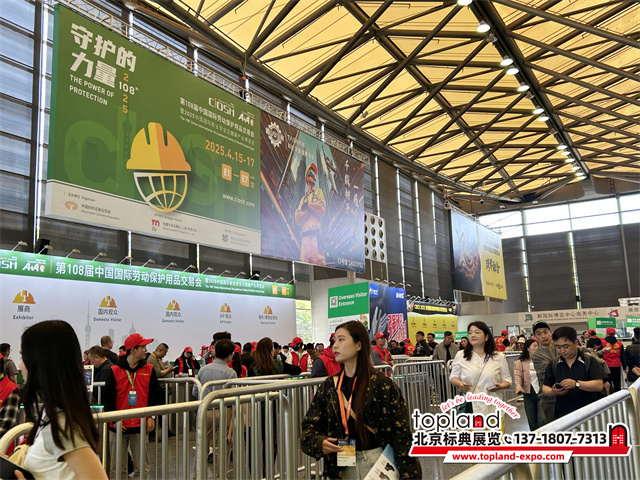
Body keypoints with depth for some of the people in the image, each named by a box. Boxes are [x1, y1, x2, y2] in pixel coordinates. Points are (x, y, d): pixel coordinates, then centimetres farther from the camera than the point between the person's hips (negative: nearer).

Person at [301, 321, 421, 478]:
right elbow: (310, 426, 1)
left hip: (377, 463, -4)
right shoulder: (329, 386, 1)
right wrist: (319, 443, -20)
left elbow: (401, 432, -14)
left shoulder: (381, 384, -12)